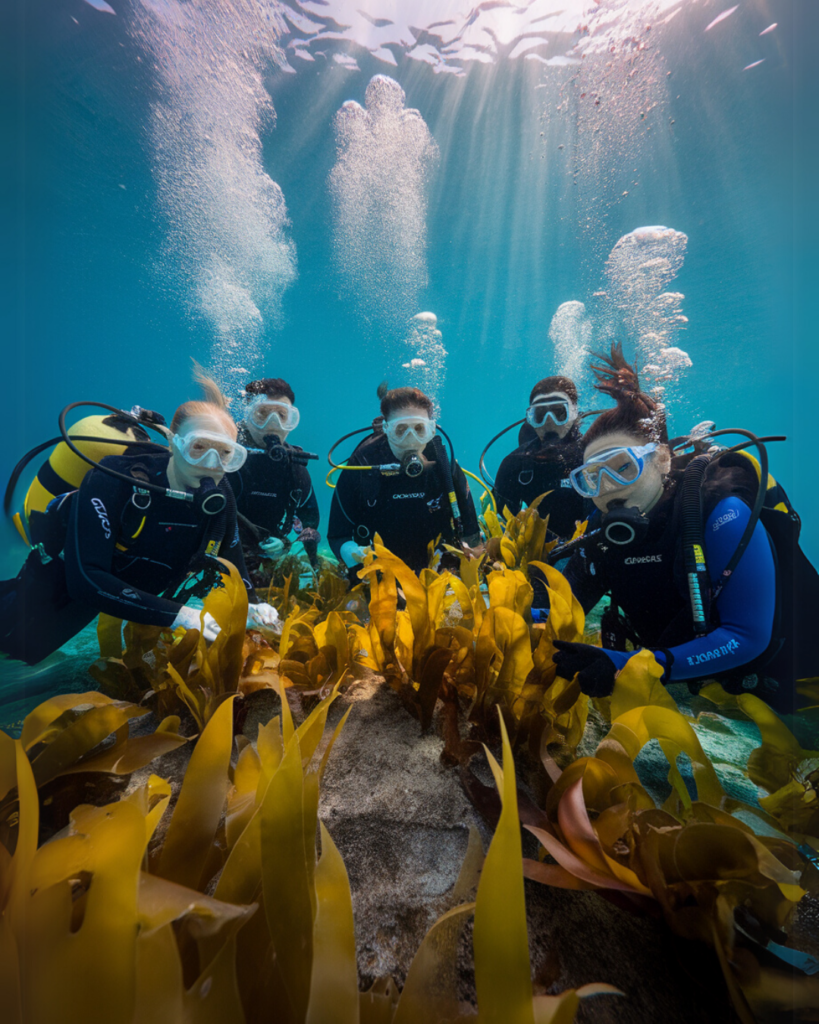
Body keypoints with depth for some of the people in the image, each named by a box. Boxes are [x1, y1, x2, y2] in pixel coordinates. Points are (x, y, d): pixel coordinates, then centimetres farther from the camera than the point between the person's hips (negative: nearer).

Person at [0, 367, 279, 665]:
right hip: (62, 573, -4)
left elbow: (231, 565, -12)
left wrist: (249, 606, -29)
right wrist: (176, 614, -47)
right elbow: (85, 579, -41)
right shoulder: (114, 480, -38)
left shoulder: (221, 497, -24)